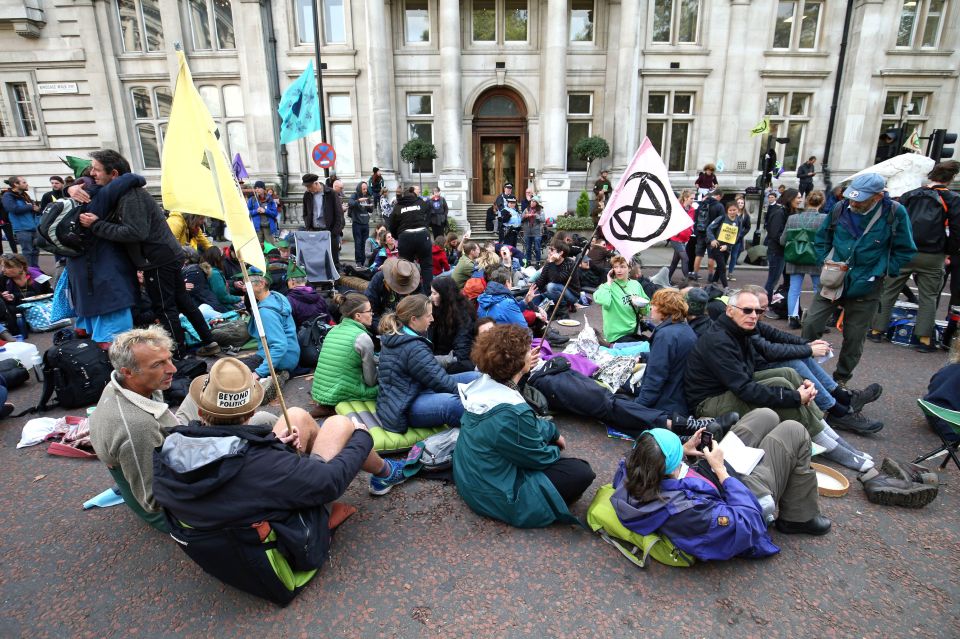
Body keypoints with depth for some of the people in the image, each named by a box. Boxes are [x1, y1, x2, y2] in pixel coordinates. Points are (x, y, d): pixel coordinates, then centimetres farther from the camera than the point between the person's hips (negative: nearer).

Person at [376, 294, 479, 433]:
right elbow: (441, 382, -18)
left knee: (474, 377, 3)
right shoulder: (413, 347, -21)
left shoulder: (396, 336, 10)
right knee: (452, 402, -42)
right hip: (405, 408, -11)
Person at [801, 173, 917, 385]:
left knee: (854, 337, 8)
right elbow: (822, 238, 10)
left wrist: (879, 273, -9)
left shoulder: (895, 213, -12)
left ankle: (841, 378, 25)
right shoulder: (841, 208, -6)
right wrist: (825, 262, -1)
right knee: (811, 324, -2)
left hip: (865, 289, -1)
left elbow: (905, 251, -3)